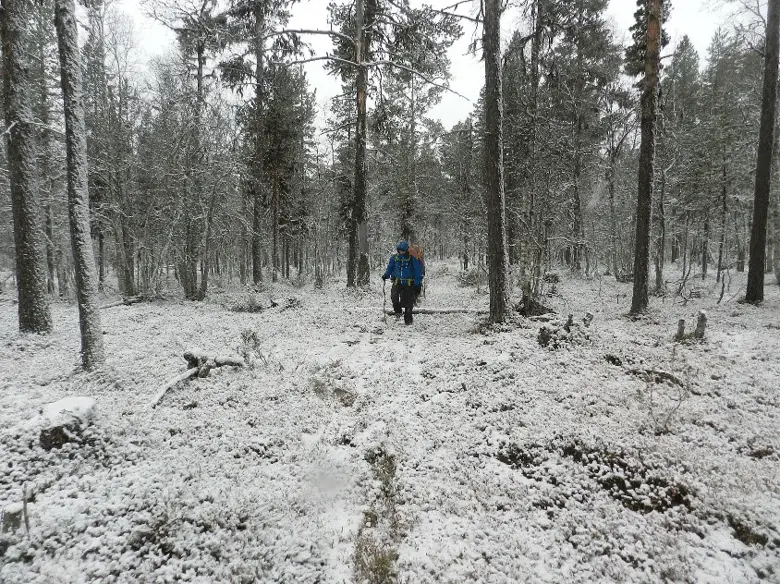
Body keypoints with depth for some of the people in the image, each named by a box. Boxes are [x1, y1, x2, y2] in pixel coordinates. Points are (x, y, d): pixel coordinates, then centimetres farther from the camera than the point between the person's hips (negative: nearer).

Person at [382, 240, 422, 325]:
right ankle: (397, 311, 3)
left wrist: (418, 284, -3)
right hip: (397, 282, 2)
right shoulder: (394, 258, 5)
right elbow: (389, 268, 16)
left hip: (409, 283, -2)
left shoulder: (412, 258, -3)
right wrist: (386, 275, -4)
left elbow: (418, 271, 1)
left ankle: (408, 319, 15)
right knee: (394, 296, -23)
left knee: (408, 302, 0)